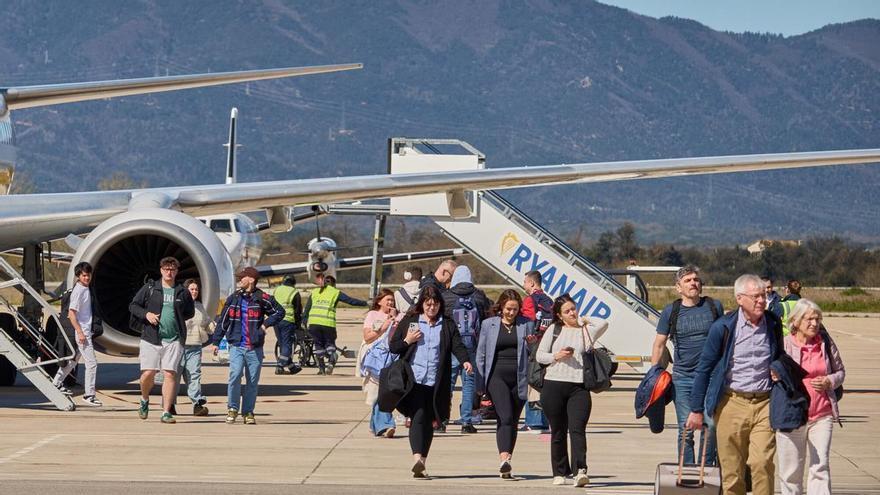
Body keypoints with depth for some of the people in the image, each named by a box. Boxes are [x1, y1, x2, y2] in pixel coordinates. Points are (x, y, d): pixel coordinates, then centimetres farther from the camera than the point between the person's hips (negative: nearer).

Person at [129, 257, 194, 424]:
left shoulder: (182, 292, 9)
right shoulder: (149, 288, 6)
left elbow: (190, 312, 21)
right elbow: (133, 306, 8)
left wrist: (177, 319, 7)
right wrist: (146, 314, -8)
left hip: (174, 340, 1)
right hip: (151, 338, -1)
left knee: (170, 374, -7)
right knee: (147, 374, -5)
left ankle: (166, 412, -3)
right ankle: (144, 401, 26)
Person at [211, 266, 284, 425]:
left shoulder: (261, 298, 2)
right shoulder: (233, 298, 9)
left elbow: (279, 312, 11)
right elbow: (223, 321, 13)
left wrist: (266, 323, -2)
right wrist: (215, 342, 11)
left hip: (255, 348, 0)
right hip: (237, 346, 0)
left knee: (253, 381, 3)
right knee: (235, 375, -17)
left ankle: (248, 412, 14)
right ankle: (232, 408, -3)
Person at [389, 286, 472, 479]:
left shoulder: (447, 325, 11)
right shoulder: (409, 321, 10)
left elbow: (457, 346, -2)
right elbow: (392, 347, 12)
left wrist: (465, 361, -22)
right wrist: (407, 341, -7)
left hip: (436, 383, 2)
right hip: (413, 379, -2)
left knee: (428, 422, 5)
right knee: (418, 418, -15)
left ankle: (421, 463, 13)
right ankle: (417, 459, -26)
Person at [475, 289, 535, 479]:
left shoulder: (526, 324, 7)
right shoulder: (488, 324, 8)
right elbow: (481, 355, 9)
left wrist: (532, 381, -4)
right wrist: (481, 385, 4)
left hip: (519, 378, 2)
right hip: (497, 376, -2)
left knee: (512, 421, 7)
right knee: (505, 417, -19)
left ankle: (505, 467, 15)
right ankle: (504, 460, -32)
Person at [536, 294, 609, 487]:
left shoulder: (587, 331, 9)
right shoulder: (553, 330, 10)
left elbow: (604, 323, -7)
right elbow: (539, 355, 11)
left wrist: (583, 321, 8)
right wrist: (556, 356, -8)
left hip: (579, 387, -1)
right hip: (553, 385, 1)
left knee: (577, 430, -16)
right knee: (558, 432, 8)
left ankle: (580, 471, -25)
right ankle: (559, 473, 16)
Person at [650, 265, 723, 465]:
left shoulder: (714, 306, 6)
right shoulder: (671, 311, 5)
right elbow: (659, 344, 11)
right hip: (682, 377, 0)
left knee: (711, 424, -9)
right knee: (686, 428, 0)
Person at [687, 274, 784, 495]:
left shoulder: (773, 324, 7)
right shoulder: (723, 327, -4)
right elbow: (704, 369, 1)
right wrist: (696, 410, 0)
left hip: (764, 403, 2)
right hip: (731, 403, -2)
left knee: (763, 463, -12)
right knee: (731, 470, 2)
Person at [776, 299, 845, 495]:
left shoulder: (826, 343, 6)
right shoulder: (783, 345, -4)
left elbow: (840, 371, 16)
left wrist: (830, 381, -4)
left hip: (822, 415, 2)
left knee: (820, 468, -2)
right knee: (791, 470, 6)